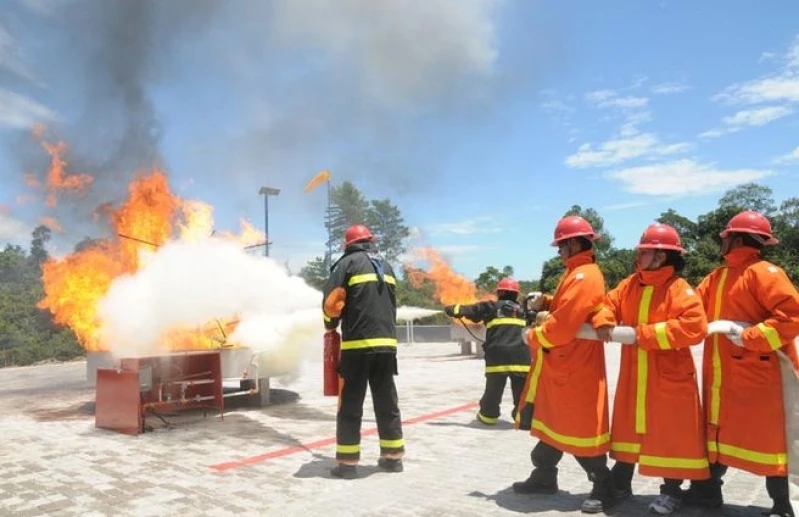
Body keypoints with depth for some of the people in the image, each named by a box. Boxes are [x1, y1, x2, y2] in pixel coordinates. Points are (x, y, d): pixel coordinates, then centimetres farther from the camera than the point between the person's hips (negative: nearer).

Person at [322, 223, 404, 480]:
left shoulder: (348, 262, -1)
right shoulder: (386, 266, 18)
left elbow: (332, 302, -7)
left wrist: (330, 325, 11)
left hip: (357, 343, -5)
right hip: (386, 342, 6)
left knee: (350, 405, 2)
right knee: (387, 402, 13)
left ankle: (348, 463, 4)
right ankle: (393, 456, 19)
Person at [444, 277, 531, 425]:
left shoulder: (491, 306, 9)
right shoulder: (521, 309, 21)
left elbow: (468, 310, 10)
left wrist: (451, 309, 21)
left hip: (498, 353, -2)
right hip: (520, 354, 2)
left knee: (494, 386, 11)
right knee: (522, 387, 7)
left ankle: (488, 414, 21)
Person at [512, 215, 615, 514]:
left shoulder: (585, 277, -19)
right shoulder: (575, 274, 15)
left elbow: (564, 324, -25)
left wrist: (532, 336, -11)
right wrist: (544, 303, 6)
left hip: (574, 369, -11)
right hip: (560, 366, 11)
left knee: (579, 427, -2)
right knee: (553, 420, 17)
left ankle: (603, 488, 11)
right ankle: (544, 477, 29)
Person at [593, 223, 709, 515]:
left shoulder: (680, 290, -15)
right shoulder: (630, 285, 6)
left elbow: (694, 327, -26)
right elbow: (610, 303, 8)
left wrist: (648, 333, -24)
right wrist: (603, 321, -16)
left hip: (669, 377, -6)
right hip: (633, 376, 6)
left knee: (672, 433, 4)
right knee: (628, 427, 14)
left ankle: (672, 491, 21)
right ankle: (621, 484, 28)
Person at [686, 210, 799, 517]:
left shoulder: (763, 272, -12)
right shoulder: (717, 276, 13)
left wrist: (751, 337, -22)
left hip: (754, 373, -8)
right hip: (720, 373, 8)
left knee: (766, 436, 4)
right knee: (717, 430, 16)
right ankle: (708, 490, 29)